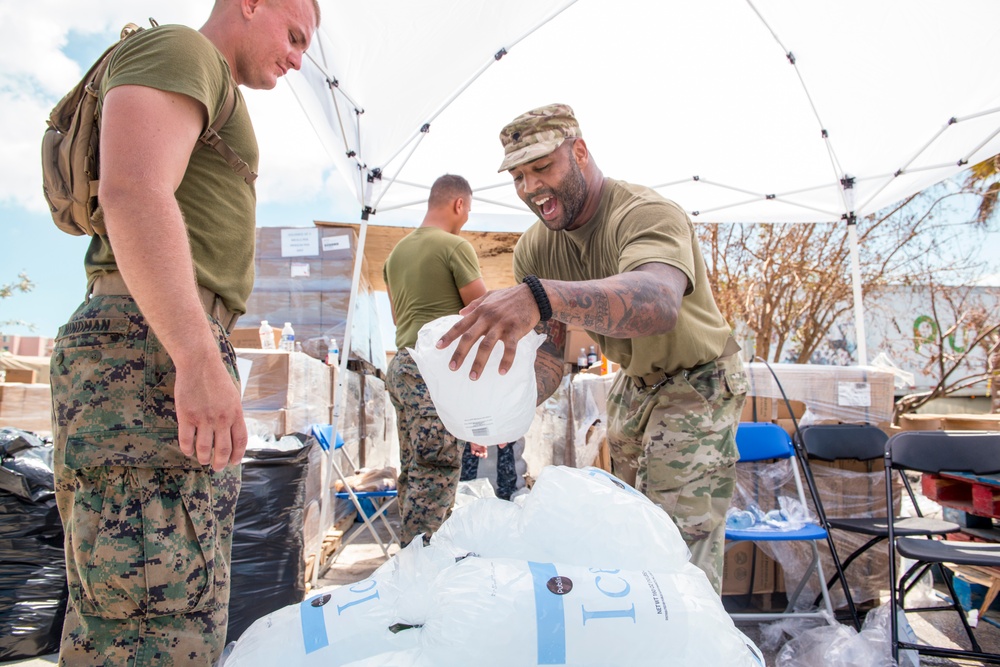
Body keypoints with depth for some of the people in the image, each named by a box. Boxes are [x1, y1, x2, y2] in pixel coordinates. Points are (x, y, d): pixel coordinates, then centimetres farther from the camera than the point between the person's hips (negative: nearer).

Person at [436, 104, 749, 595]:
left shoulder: (648, 214, -30)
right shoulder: (534, 250, -8)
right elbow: (547, 353, -12)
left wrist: (541, 296, -68)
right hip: (632, 384, 7)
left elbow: (659, 302, -53)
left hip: (697, 384, -6)